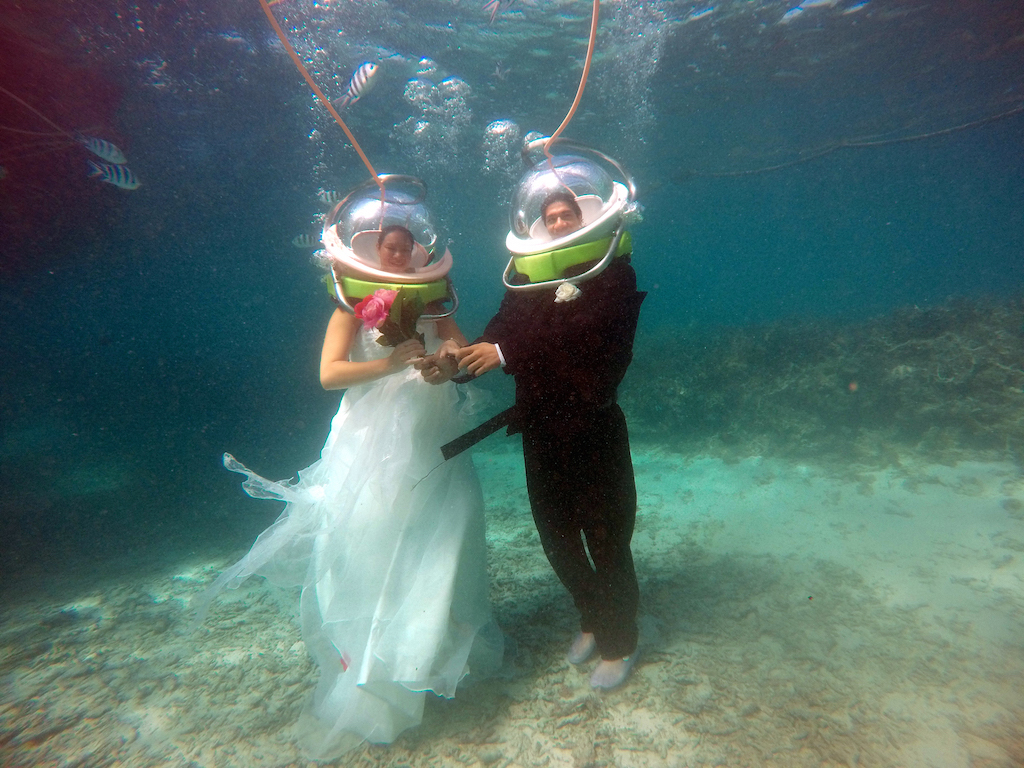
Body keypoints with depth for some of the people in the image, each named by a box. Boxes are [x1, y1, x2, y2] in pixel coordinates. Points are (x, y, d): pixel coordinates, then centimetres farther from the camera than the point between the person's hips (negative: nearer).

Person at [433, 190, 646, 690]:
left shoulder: (612, 271, -2)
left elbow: (589, 331, -20)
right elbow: (502, 332, 3)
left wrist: (506, 352, -26)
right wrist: (465, 354, -19)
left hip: (593, 426, -5)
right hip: (539, 427, 5)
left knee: (605, 536, 6)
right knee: (555, 531, 16)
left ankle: (618, 643, 29)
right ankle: (592, 619, 40)